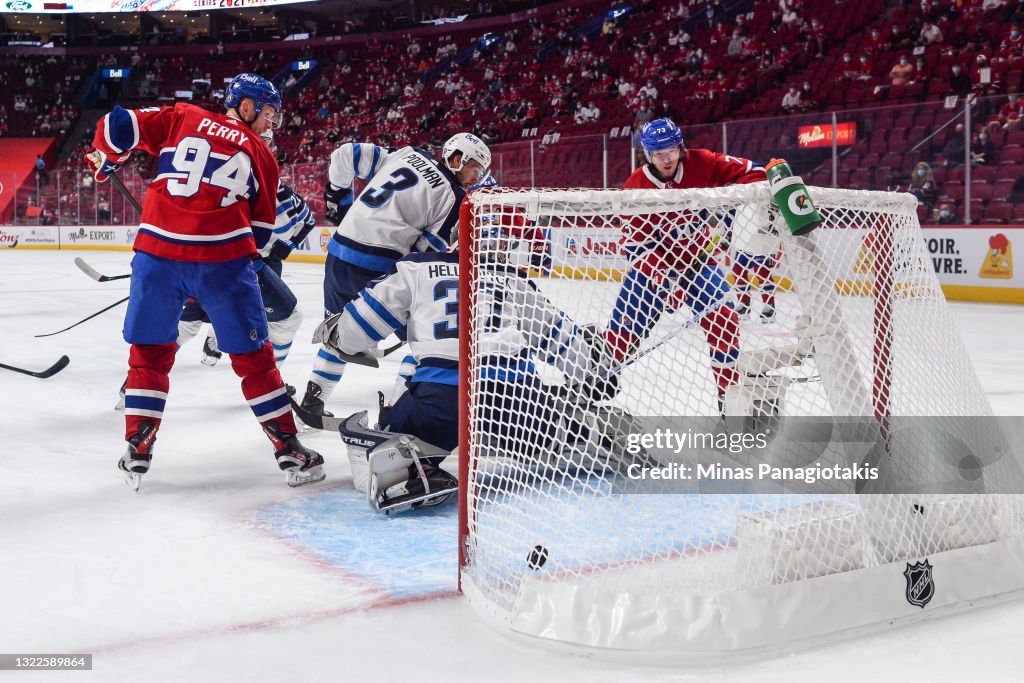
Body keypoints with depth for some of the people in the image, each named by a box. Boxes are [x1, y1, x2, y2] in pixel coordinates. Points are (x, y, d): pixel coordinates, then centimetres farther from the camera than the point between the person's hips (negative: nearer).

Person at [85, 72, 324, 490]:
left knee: (149, 351, 18)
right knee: (252, 355, 11)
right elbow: (261, 227, 13)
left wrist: (103, 159, 28)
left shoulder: (180, 118, 14)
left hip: (157, 253, 1)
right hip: (224, 261, -1)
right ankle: (289, 450, 17)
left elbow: (118, 126, 8)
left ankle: (137, 453, 20)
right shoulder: (259, 154, 13)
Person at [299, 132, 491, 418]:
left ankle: (311, 401, 33)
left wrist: (338, 197, 25)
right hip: (379, 267, -7)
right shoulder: (452, 196, -3)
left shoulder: (407, 154, 14)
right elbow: (429, 251, -7)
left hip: (338, 253, 7)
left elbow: (345, 155, 14)